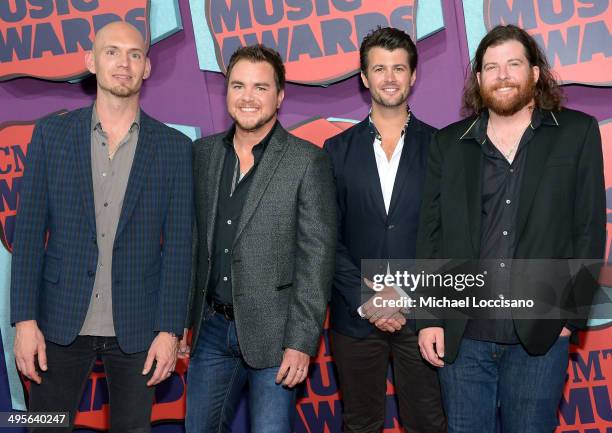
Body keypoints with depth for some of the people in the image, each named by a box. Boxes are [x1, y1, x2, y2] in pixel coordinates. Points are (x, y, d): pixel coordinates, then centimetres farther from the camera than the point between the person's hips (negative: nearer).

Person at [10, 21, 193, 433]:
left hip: (136, 327, 0)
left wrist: (170, 330, -6)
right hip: (61, 322, 1)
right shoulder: (52, 133, 1)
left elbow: (178, 245, -2)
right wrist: (25, 320, -6)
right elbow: (29, 231, 0)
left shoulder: (174, 147, -1)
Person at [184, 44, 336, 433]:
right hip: (212, 328, 5)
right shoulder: (203, 152, 6)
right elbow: (195, 240, 11)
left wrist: (301, 342, -15)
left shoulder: (308, 161, -9)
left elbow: (316, 258, -11)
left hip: (272, 333, -5)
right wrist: (183, 318, 10)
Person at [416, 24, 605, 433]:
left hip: (541, 332, -1)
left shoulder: (578, 132, 3)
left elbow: (589, 229, 0)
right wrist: (429, 318, 0)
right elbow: (431, 234, 6)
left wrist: (571, 313, -6)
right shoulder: (448, 143, 7)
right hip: (461, 334, 2)